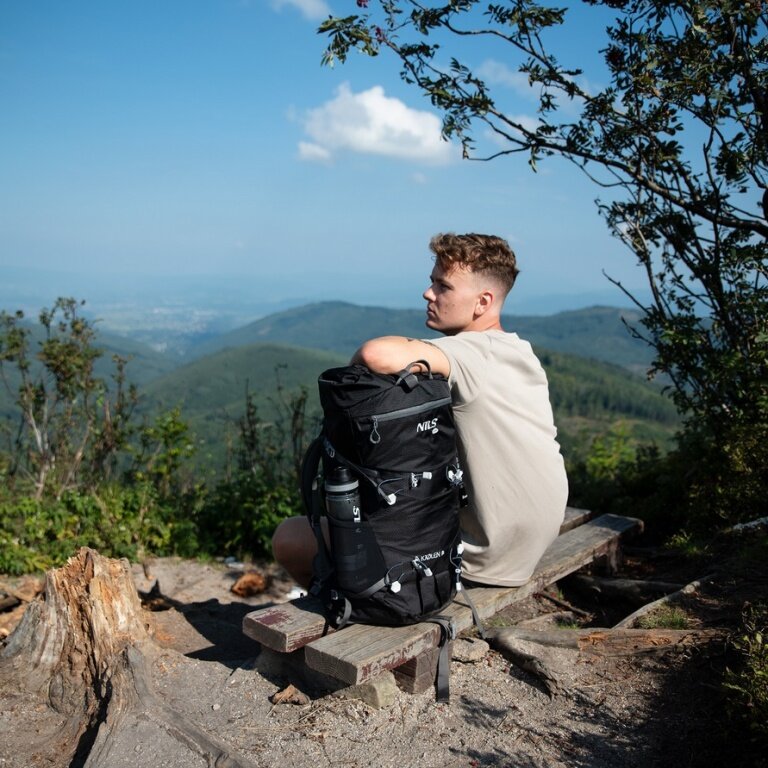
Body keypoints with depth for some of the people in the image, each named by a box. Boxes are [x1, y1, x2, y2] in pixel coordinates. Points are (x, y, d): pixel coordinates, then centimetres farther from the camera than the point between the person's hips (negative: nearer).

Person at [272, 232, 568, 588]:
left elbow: (377, 354, -40)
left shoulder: (474, 353, -23)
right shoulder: (521, 352, 6)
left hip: (482, 558, -9)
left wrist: (353, 371, -18)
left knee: (289, 537, -4)